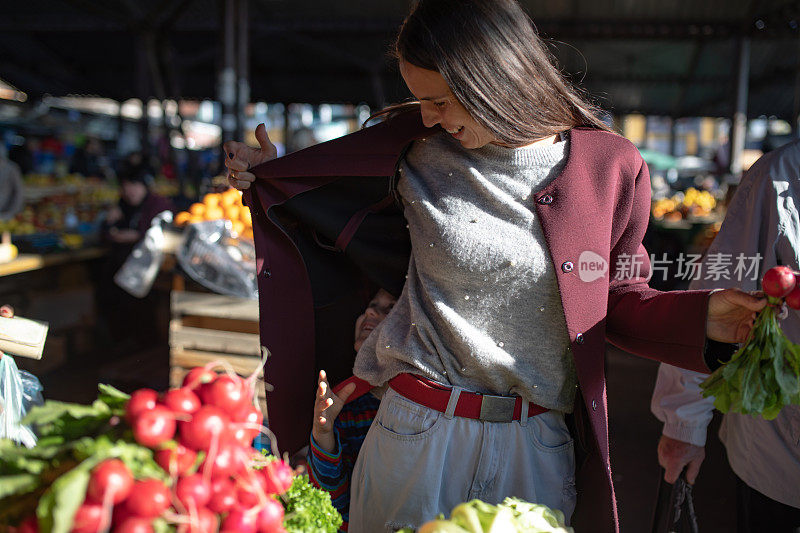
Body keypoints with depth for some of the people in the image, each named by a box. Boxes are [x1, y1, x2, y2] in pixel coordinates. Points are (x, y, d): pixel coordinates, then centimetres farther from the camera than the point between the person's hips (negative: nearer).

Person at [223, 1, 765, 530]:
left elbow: (616, 300, 4)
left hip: (536, 446, 0)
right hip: (417, 434, 1)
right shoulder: (421, 150, -4)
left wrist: (702, 317, -14)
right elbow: (370, 223, 16)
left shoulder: (612, 167, -7)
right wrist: (271, 173, 9)